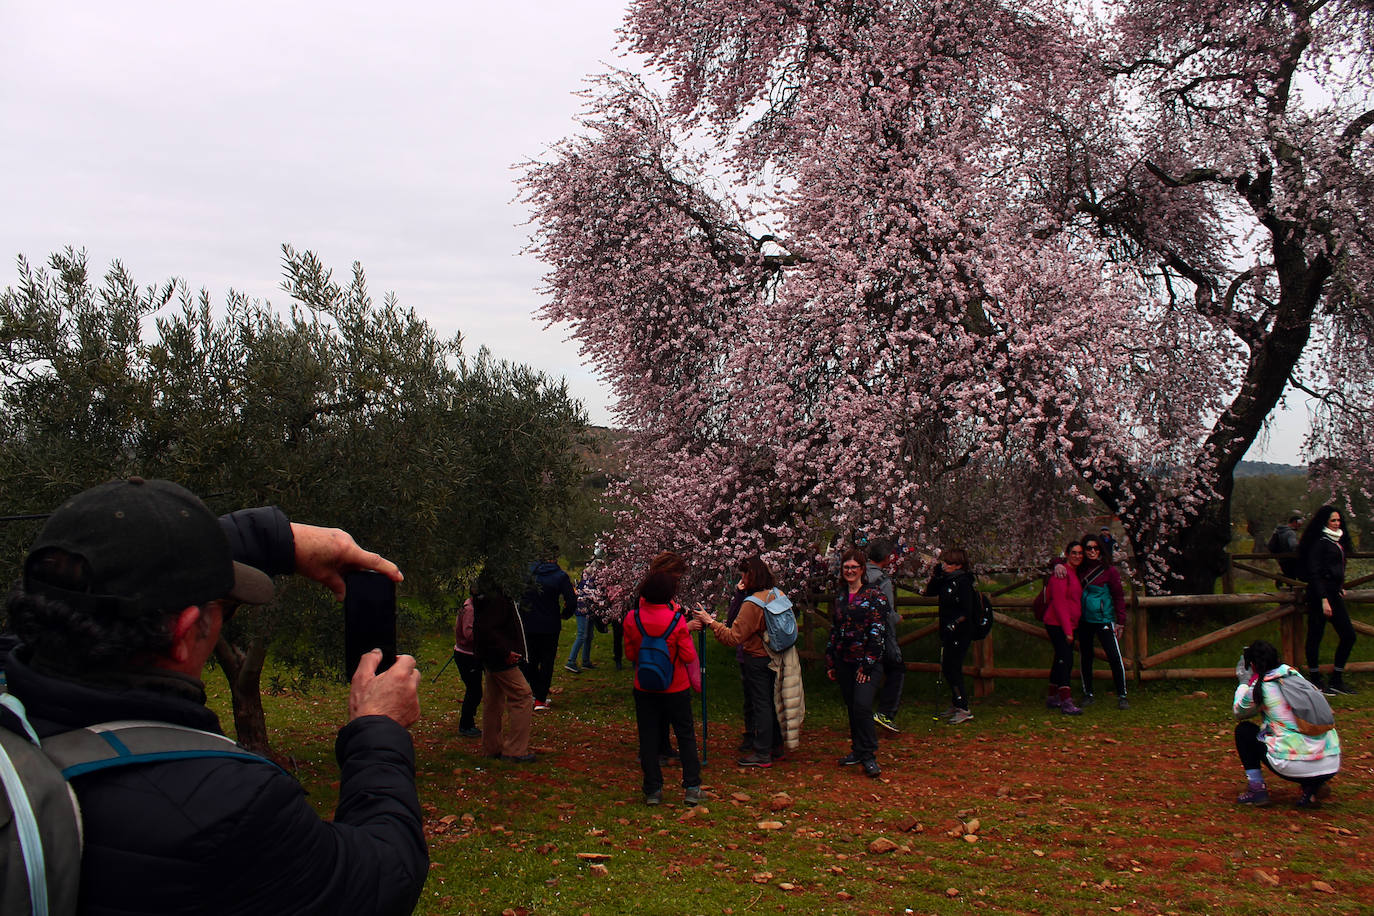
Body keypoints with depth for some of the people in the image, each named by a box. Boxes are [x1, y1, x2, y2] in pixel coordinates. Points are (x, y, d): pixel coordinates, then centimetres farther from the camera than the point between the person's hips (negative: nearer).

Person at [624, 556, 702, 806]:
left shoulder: (632, 618, -8)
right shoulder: (677, 619, -16)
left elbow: (630, 654, 1)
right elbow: (688, 657, -12)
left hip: (644, 689, 2)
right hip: (676, 689, -2)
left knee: (648, 738, 10)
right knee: (686, 736, 11)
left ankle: (653, 790, 13)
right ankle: (692, 788, 12)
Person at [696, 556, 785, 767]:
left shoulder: (752, 604, -22)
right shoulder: (776, 595, 1)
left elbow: (733, 637, -22)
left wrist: (711, 622, -17)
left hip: (757, 660, -8)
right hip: (773, 657, 8)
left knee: (760, 704, -1)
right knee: (771, 701, 17)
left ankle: (762, 753, 6)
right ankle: (775, 745, 28)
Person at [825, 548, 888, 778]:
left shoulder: (875, 597, -6)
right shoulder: (840, 597, 13)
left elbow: (878, 632, -10)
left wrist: (867, 664, -14)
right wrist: (830, 662, 14)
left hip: (866, 662, -6)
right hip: (844, 662, 6)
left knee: (862, 706, -16)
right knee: (851, 707, 10)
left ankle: (869, 756, -7)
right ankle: (858, 750, 22)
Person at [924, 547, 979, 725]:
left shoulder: (963, 582, -16)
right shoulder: (946, 580, 9)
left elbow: (967, 611, -18)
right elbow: (929, 593, 18)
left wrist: (954, 624, -25)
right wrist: (934, 576, 5)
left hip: (960, 633, -9)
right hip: (947, 632, 9)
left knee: (953, 668, -8)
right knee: (947, 668, 14)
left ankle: (963, 709, -2)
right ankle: (955, 705, 25)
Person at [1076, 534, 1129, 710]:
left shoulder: (1110, 570, -6)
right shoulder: (1080, 569, 5)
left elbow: (1119, 596, -4)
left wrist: (1120, 622, -7)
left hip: (1103, 620, -4)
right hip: (1084, 621, 4)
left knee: (1115, 657, -9)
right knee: (1085, 657, 9)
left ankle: (1122, 696, 2)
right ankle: (1087, 694, 22)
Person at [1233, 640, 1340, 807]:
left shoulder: (1259, 686, -2)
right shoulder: (1293, 673, 12)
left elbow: (1238, 712, 19)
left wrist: (1244, 683, 32)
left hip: (1294, 767, -5)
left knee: (1243, 730, 17)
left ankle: (1256, 789, 10)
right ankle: (1312, 787, 13)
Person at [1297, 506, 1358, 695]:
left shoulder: (1338, 541, 14)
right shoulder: (1319, 542, -11)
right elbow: (1314, 573, -16)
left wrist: (1341, 587, 15)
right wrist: (1323, 600, -19)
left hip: (1334, 594, 9)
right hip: (1320, 594, -9)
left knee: (1348, 636, 7)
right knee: (1315, 636, -1)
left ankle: (1336, 680, 16)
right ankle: (1316, 681, 7)